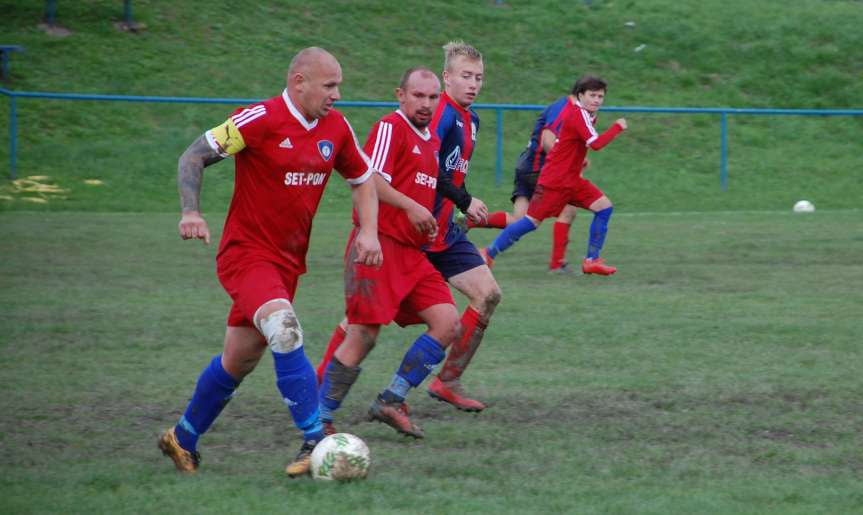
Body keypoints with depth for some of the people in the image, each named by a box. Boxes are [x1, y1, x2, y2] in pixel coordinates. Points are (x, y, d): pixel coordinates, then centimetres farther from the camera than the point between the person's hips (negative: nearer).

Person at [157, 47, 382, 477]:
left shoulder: (335, 127, 4)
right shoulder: (261, 119, -16)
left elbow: (363, 180, 18)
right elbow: (193, 156, -13)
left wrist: (368, 231, 2)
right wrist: (191, 211, -27)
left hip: (287, 261, 7)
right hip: (246, 252, -7)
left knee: (239, 361, 14)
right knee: (285, 331, -30)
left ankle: (182, 439, 32)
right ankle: (316, 441, -29)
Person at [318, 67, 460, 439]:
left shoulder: (433, 142, 20)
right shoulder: (391, 128, -8)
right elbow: (369, 179, -20)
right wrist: (411, 207, -27)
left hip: (412, 252, 9)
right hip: (380, 244, -9)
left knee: (448, 324, -2)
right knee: (364, 335, -10)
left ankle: (391, 402, 5)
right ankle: (319, 419, 0)